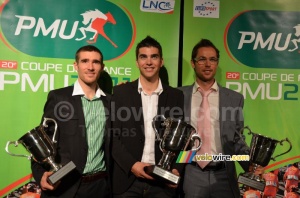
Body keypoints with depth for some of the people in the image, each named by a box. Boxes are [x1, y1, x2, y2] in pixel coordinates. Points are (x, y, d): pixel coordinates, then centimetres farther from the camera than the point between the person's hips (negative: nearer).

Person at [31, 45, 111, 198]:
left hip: (100, 185, 3)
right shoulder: (58, 97, -4)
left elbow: (111, 146, 9)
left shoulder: (110, 101, 5)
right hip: (63, 186, -2)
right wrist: (41, 174, -17)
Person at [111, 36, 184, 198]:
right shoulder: (121, 92, 0)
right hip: (127, 179, -1)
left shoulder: (176, 96, 3)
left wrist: (177, 169, -8)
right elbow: (113, 136, -1)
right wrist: (131, 164, -12)